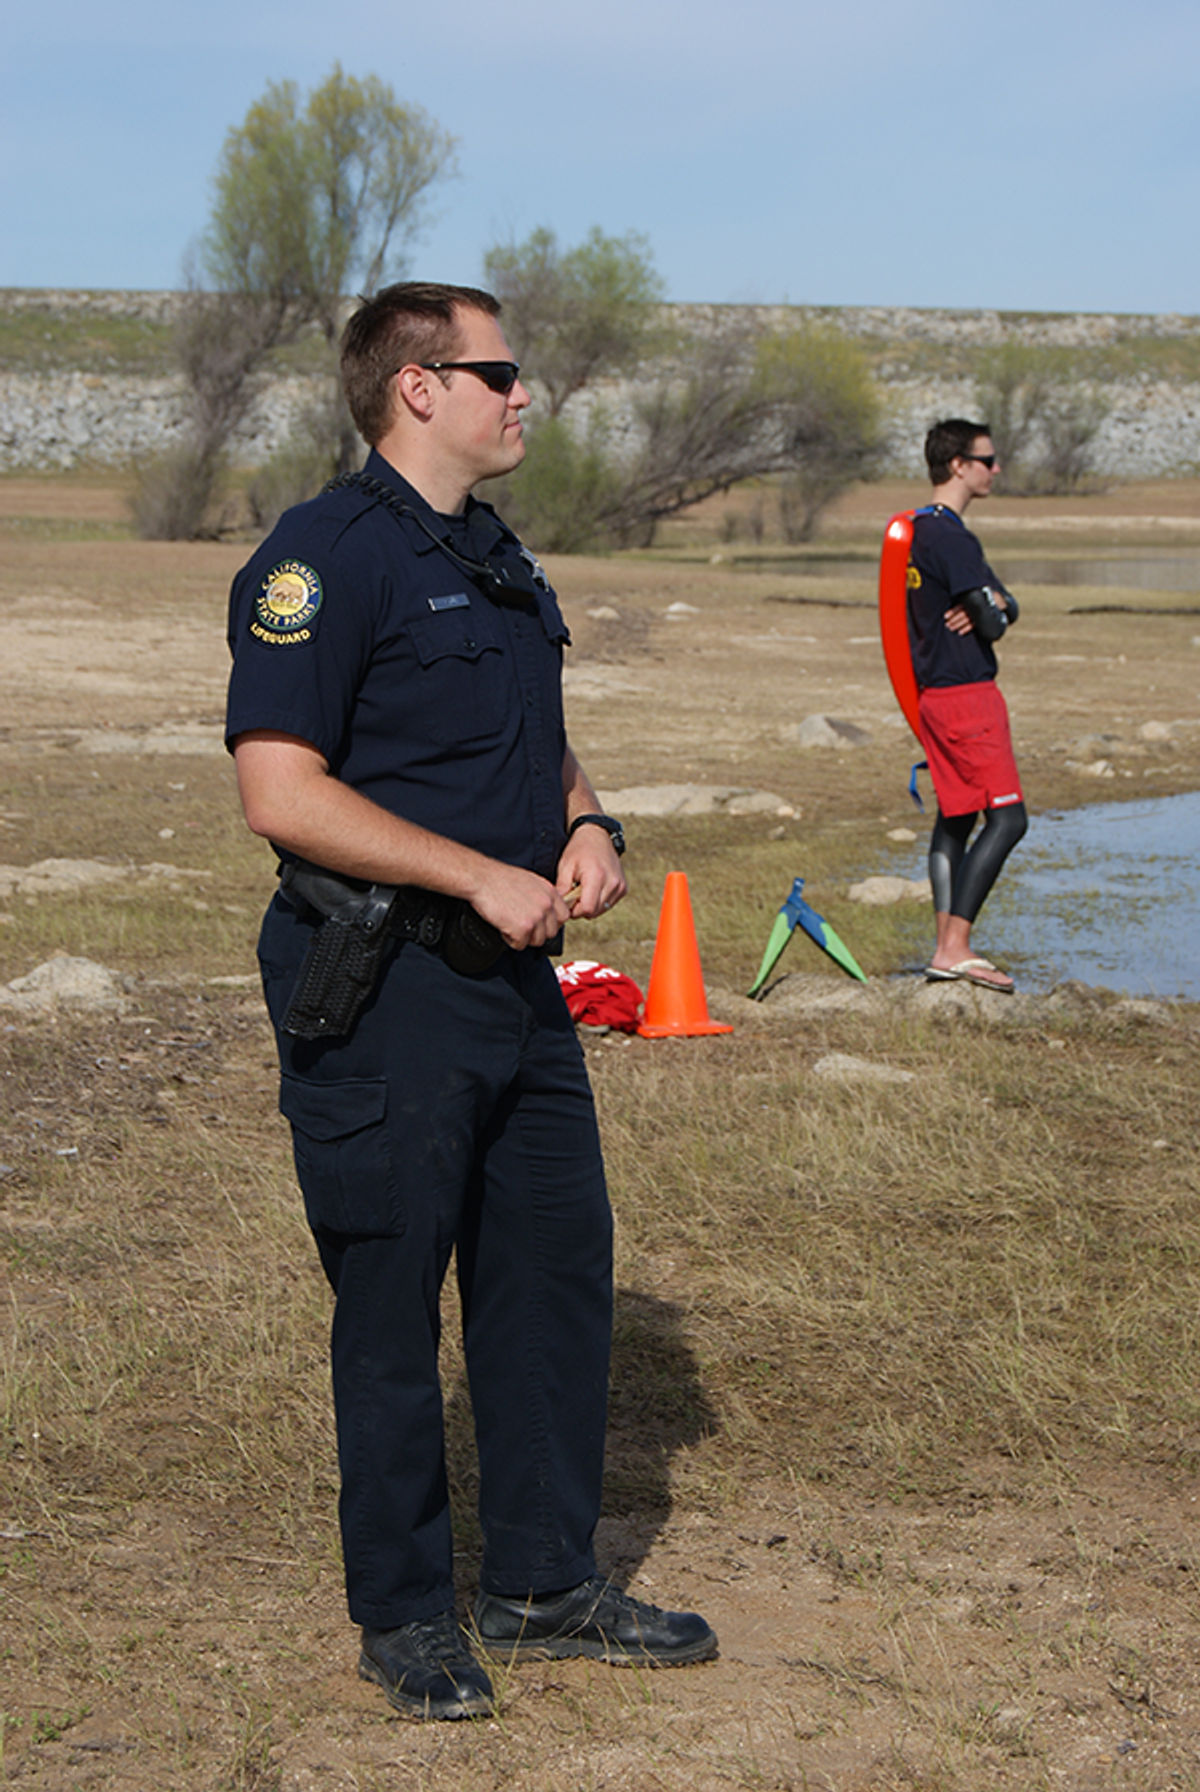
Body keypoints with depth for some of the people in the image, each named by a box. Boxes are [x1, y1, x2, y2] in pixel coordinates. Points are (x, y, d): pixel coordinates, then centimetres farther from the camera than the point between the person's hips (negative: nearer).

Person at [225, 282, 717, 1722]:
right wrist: (488, 877, -19)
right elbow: (280, 792, -21)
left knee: (558, 1273, 13)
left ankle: (544, 1584, 27)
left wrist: (586, 827, 4)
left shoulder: (500, 562, 15)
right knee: (391, 1308, 3)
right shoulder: (326, 558, -14)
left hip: (514, 982, 9)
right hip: (380, 994, -9)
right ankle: (401, 1614, 18)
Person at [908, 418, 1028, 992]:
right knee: (1007, 816, -11)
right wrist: (990, 612, 3)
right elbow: (993, 624, -19)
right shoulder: (951, 538, -17)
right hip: (966, 692, -11)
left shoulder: (917, 531, 16)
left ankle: (948, 948, 14)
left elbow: (1007, 608, 14)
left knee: (955, 818, 13)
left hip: (932, 692, 11)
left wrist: (992, 603, -8)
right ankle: (955, 949, -15)